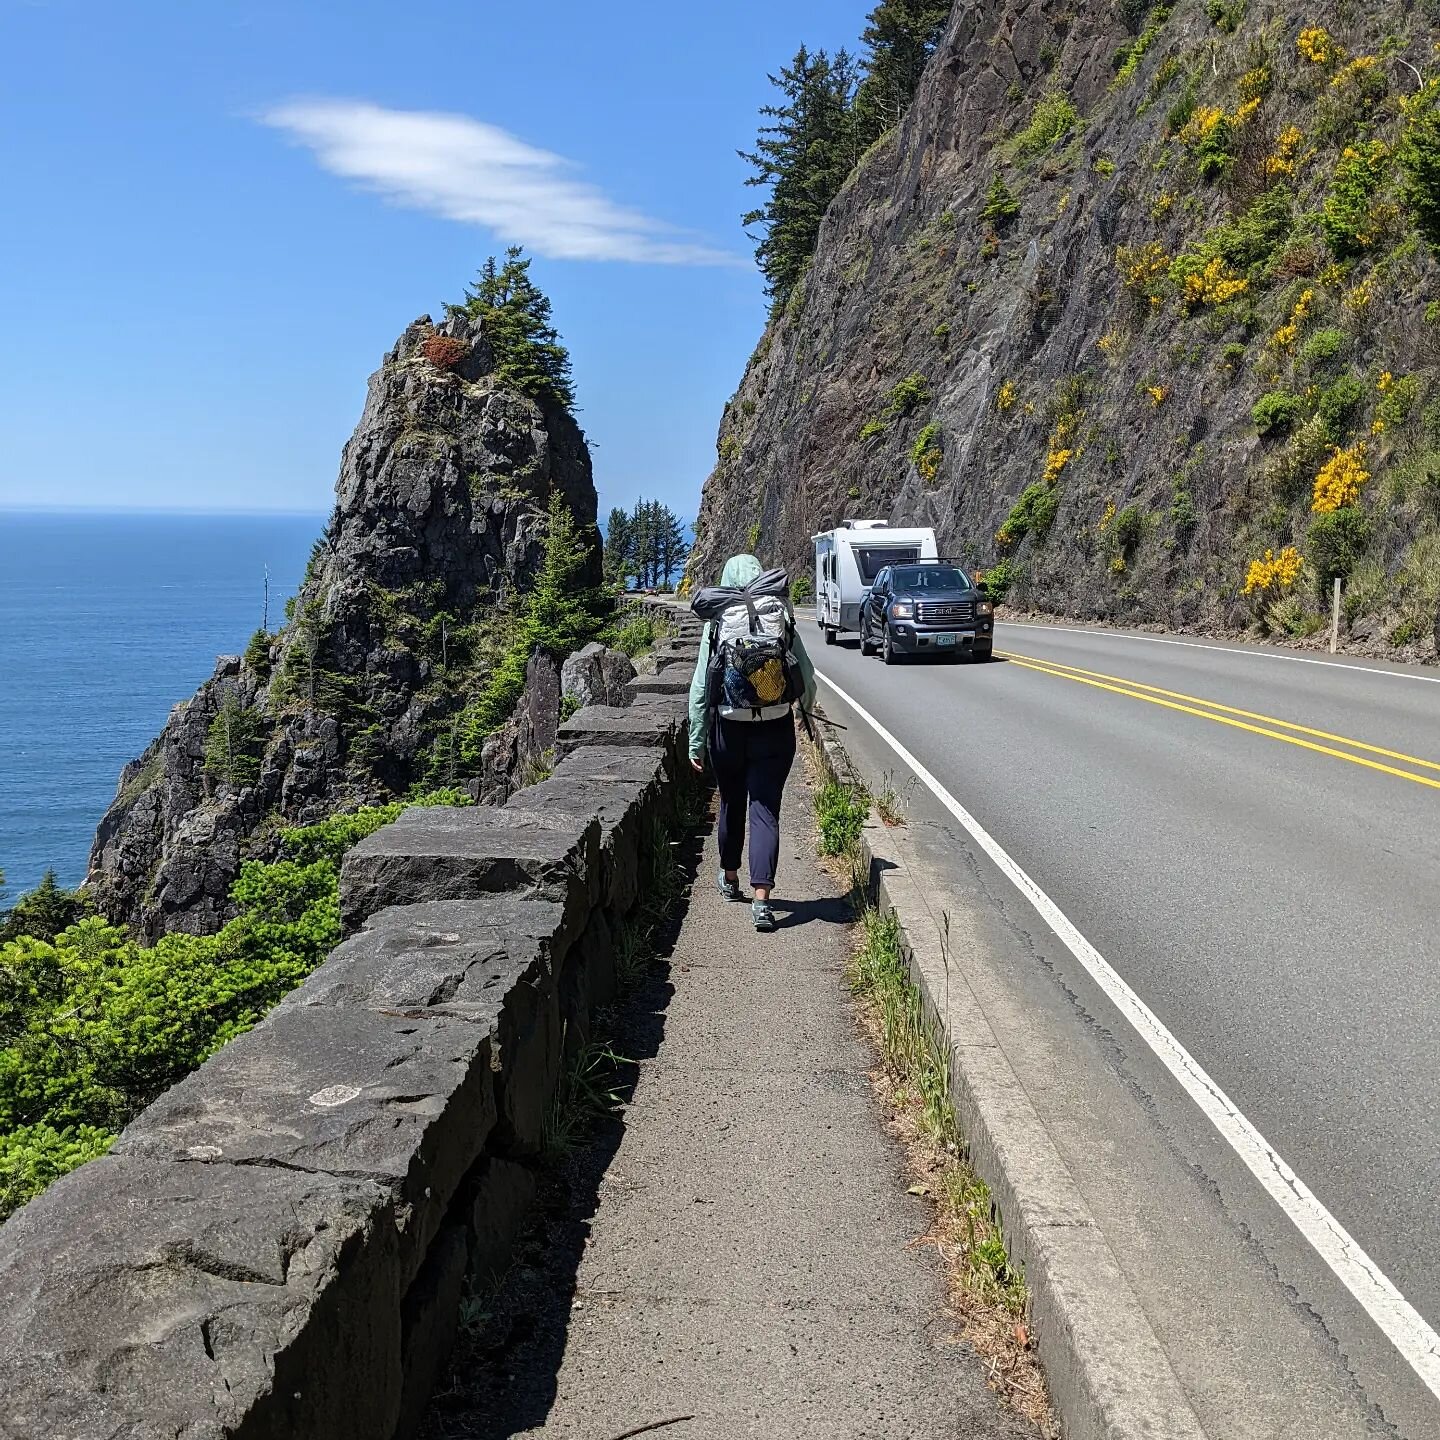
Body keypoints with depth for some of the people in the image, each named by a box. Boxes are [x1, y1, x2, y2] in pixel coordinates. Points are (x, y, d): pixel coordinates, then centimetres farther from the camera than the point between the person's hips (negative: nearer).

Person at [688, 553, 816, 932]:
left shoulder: (717, 623, -6)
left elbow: (701, 687, -6)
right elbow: (806, 675, 1)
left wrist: (697, 741, 1)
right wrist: (807, 706, 22)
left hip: (729, 730, 0)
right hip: (775, 730, 0)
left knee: (731, 804, 19)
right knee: (765, 810, 1)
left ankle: (730, 878, 38)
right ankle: (761, 898, -9)